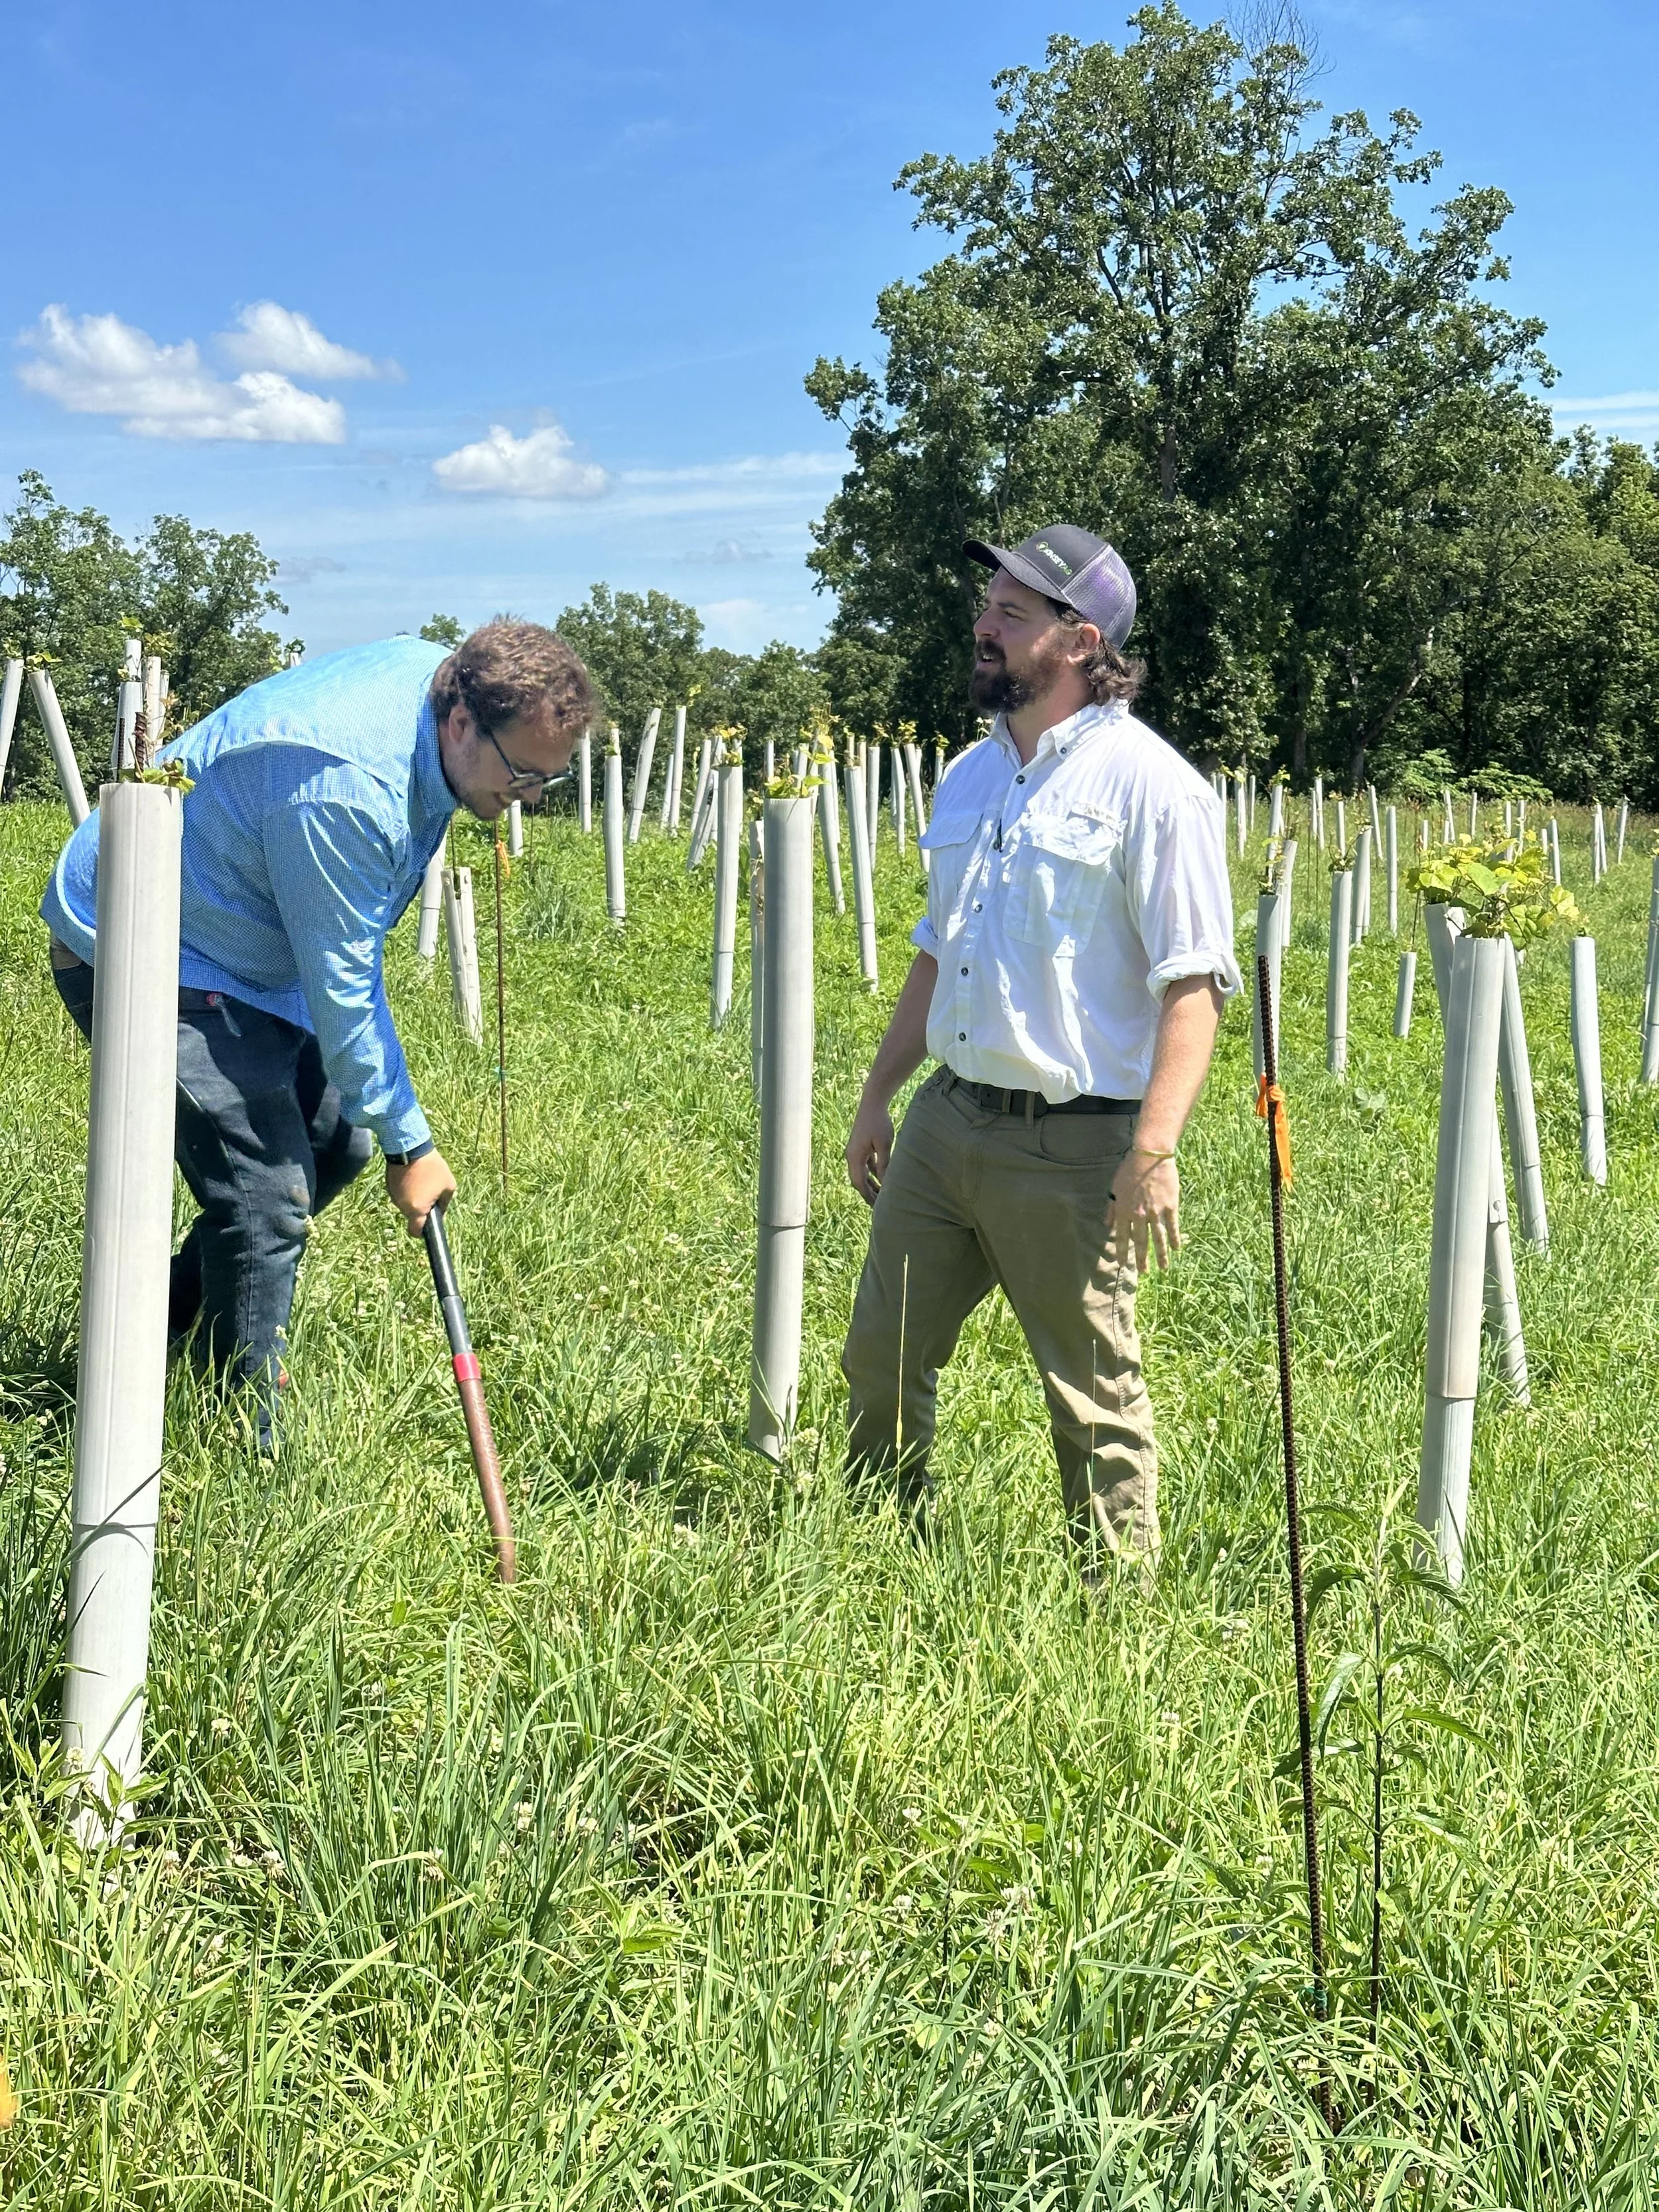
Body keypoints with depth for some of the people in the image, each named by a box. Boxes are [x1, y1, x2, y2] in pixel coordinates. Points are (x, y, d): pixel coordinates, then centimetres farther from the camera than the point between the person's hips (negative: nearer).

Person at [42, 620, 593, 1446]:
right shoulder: (341, 789, -35)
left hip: (246, 939, 10)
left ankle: (171, 1322, 28)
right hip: (132, 955, -10)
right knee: (267, 1197, -15)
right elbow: (342, 989, -26)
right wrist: (408, 1143, -17)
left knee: (335, 1137, 15)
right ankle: (243, 1448, 0)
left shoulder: (432, 672, -7)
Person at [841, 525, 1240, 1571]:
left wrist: (1155, 1149, -25)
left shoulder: (1148, 783, -12)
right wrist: (879, 1095, 22)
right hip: (946, 1121, 8)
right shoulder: (972, 775, 13)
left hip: (1073, 1148, -8)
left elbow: (1192, 984, -17)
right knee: (881, 1359, 14)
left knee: (1096, 1396, 4)